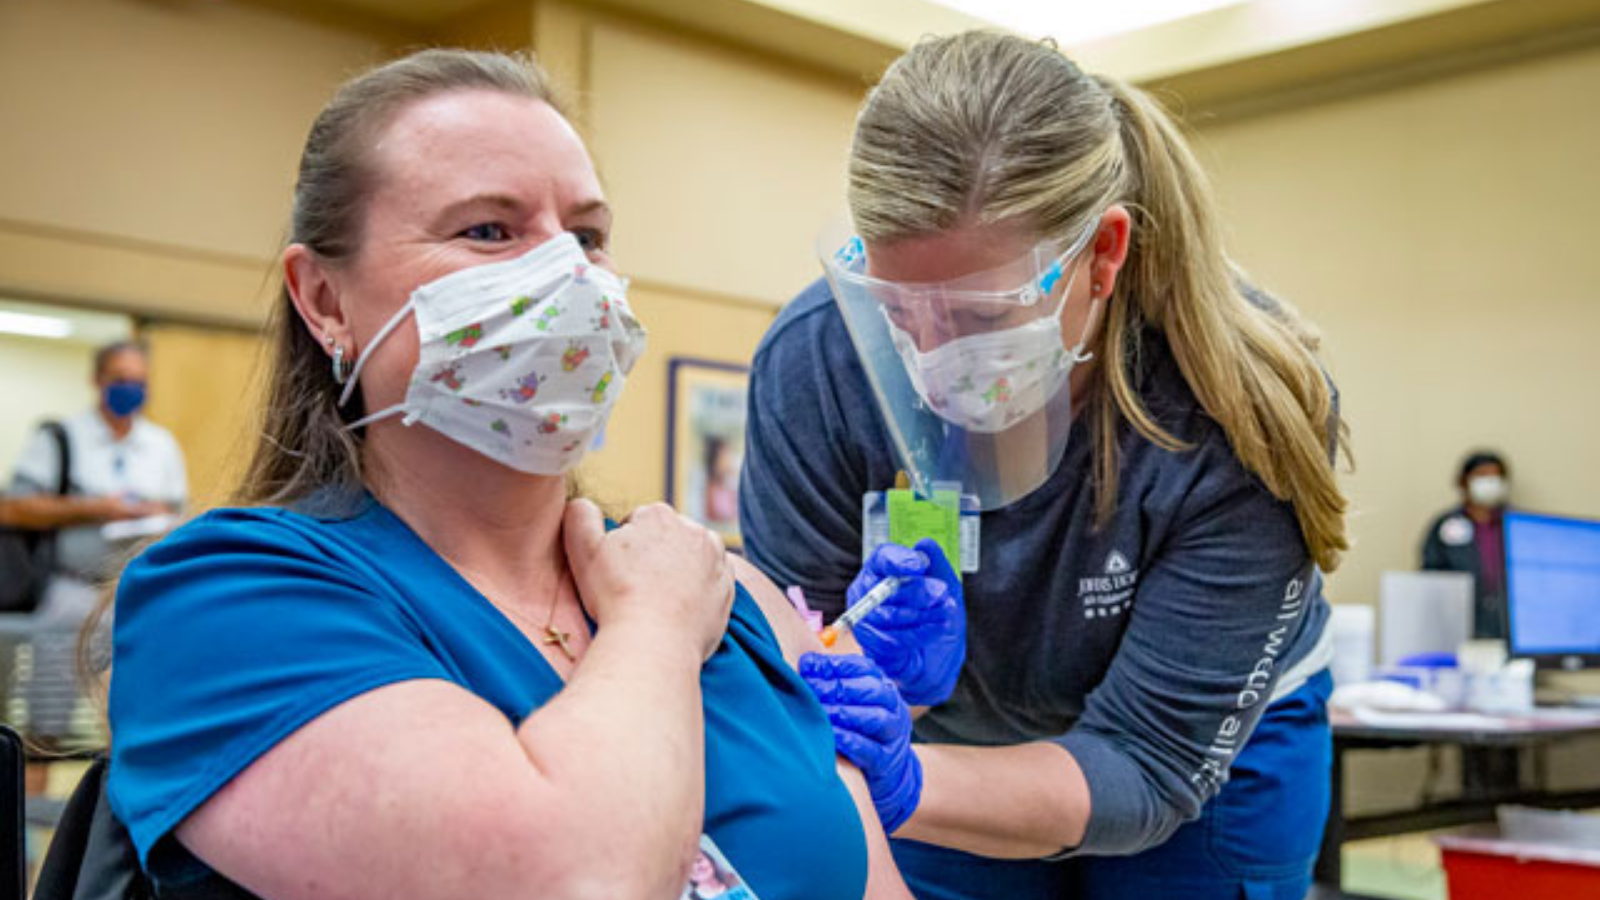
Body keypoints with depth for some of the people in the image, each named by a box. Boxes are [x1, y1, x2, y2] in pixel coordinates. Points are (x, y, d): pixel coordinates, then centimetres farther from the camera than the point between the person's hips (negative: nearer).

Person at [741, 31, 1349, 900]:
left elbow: (1149, 765, -29)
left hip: (1220, 739, -1)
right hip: (957, 738, 1)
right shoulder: (816, 358, -27)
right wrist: (885, 686, -40)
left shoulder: (1246, 407, -32)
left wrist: (902, 786, -44)